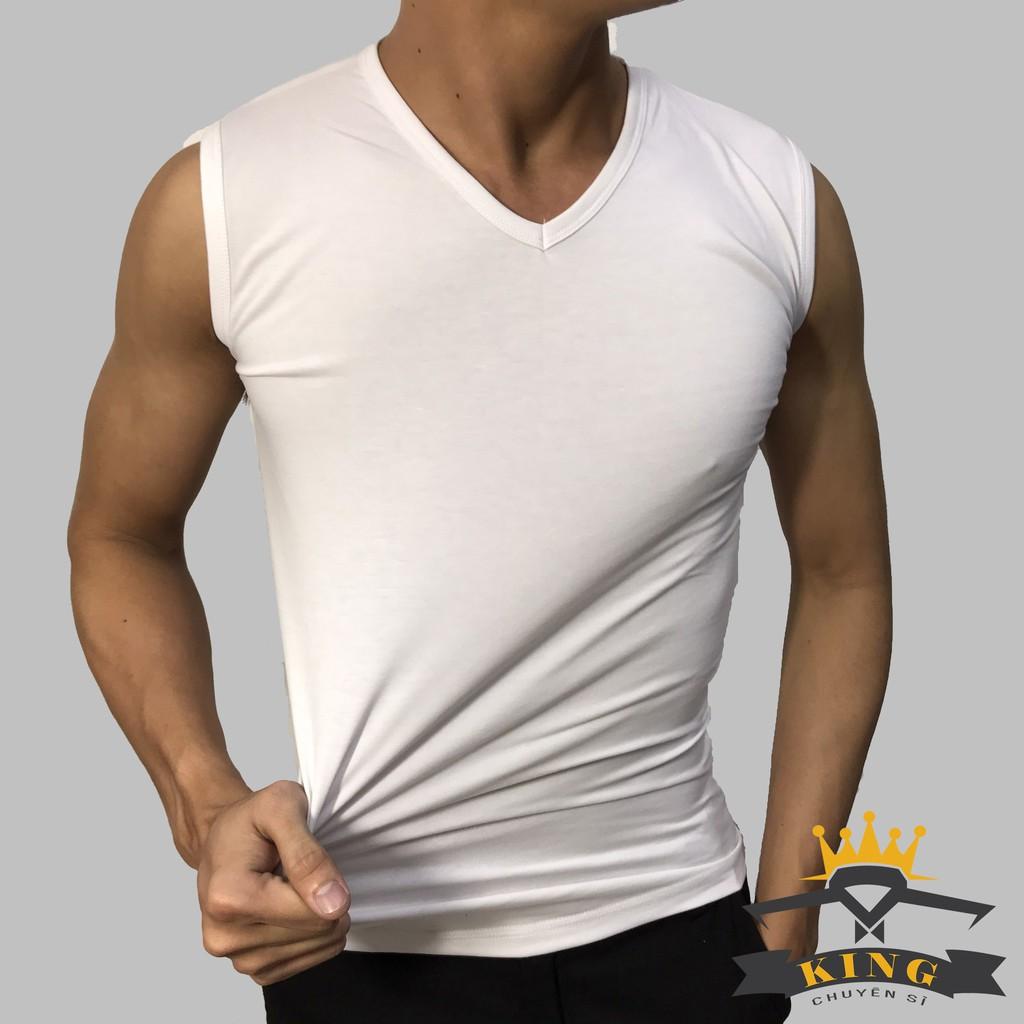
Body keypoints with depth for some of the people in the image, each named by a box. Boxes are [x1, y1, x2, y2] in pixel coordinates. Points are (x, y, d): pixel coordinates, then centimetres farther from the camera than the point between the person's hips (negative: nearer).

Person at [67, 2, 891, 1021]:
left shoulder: (779, 201, -9)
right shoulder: (222, 201, -14)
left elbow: (843, 574, 3)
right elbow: (121, 539, 0)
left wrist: (785, 934, 0)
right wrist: (206, 807, -16)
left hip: (681, 930, 2)